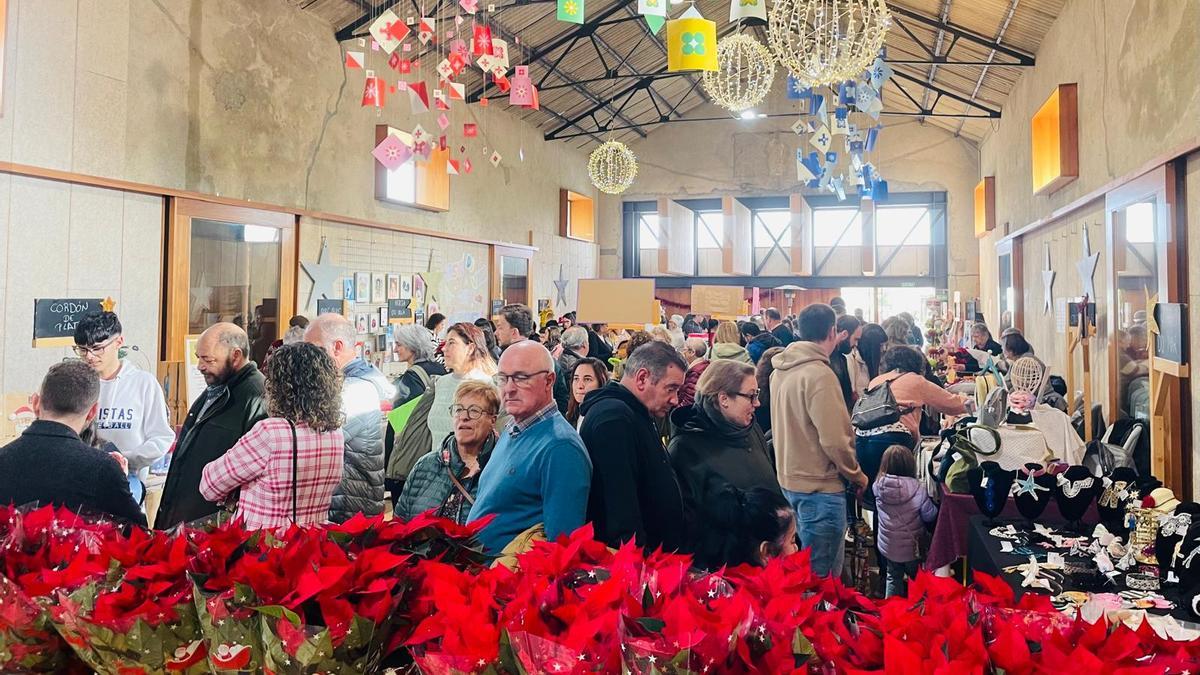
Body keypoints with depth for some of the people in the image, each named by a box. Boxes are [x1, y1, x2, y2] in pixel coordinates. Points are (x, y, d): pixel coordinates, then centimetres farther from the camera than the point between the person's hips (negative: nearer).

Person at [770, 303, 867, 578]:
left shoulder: (780, 371, 7)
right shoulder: (819, 374, -20)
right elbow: (834, 439, -22)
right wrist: (857, 475, -7)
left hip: (789, 480, 9)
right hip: (819, 486, -9)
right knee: (821, 575, 1)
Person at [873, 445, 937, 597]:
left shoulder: (878, 486, -14)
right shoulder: (916, 488, -23)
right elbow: (929, 515, -12)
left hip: (887, 544, 3)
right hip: (912, 546, -3)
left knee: (893, 578, 21)